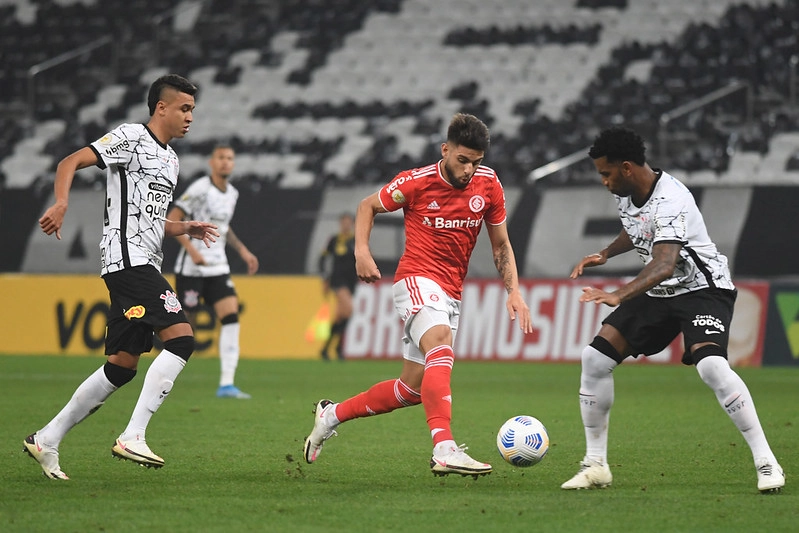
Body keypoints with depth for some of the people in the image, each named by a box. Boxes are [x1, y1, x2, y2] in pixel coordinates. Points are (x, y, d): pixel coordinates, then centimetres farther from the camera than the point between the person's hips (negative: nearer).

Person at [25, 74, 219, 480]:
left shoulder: (169, 158, 23)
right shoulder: (130, 138, -3)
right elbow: (70, 163, -10)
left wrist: (186, 229, 15)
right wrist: (61, 204, -28)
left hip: (144, 264, 10)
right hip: (127, 259, -10)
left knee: (122, 366, 9)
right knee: (181, 338, -21)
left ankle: (46, 440, 16)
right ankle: (132, 437, -23)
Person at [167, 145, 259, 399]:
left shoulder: (232, 193, 11)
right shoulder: (200, 189, -12)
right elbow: (171, 221, -14)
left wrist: (242, 251, 19)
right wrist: (192, 249, -24)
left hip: (218, 267, 6)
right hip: (191, 269, -6)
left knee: (231, 316, -10)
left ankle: (226, 385, -12)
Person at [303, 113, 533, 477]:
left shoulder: (488, 184, 1)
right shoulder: (416, 182, -9)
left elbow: (500, 245, 12)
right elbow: (368, 206, 8)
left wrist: (513, 291, 0)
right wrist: (361, 251, -7)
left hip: (451, 294, 6)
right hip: (417, 280, -6)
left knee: (412, 389, 8)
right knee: (441, 350, -33)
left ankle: (331, 415, 28)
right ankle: (444, 450, -47)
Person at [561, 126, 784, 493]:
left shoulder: (670, 201, -28)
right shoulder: (625, 192, 0)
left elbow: (664, 265, -43)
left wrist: (619, 296, -56)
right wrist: (605, 254, 11)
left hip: (704, 288, -9)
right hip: (658, 293, 9)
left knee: (711, 366, -33)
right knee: (595, 358, -3)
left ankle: (766, 463, -24)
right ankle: (595, 465, 7)